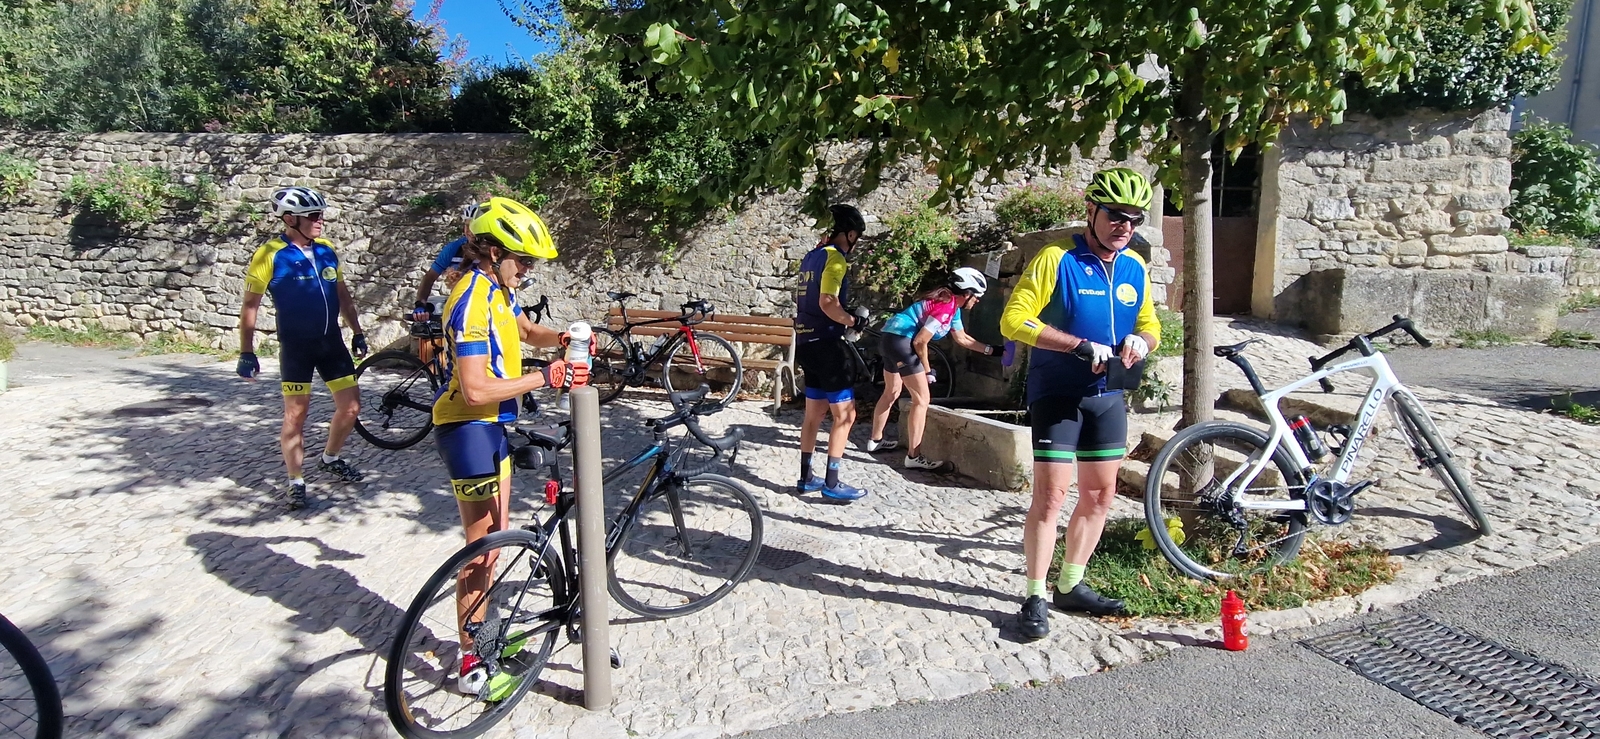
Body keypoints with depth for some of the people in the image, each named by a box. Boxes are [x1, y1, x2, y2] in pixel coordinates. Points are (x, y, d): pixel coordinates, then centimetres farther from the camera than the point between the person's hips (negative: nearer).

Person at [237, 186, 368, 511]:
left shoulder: (326, 249, 4)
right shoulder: (270, 255, -11)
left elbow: (342, 293, 14)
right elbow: (250, 306, -7)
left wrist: (357, 332, 14)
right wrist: (246, 352, -9)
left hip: (331, 341, 5)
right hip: (296, 345, -5)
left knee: (351, 406, 6)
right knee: (295, 415, -1)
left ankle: (330, 459, 30)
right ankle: (296, 481, 14)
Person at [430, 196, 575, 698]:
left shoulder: (499, 289, 7)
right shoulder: (473, 301, -23)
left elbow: (523, 329, 26)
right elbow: (475, 389, -28)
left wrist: (561, 338, 6)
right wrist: (545, 378, -27)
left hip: (492, 425, 10)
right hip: (468, 428, -10)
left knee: (497, 540, 19)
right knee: (482, 551, -1)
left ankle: (479, 636, 36)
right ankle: (470, 666, 14)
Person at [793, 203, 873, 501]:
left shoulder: (812, 256, 15)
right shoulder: (835, 258, -13)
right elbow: (827, 302, -26)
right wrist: (853, 320, -12)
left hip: (807, 343, 9)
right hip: (827, 344, -9)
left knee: (814, 413, 15)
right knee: (845, 414, -2)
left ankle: (806, 477, 20)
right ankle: (832, 482, 0)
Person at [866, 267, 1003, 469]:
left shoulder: (952, 305, 14)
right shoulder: (946, 306, -15)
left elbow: (962, 338, 25)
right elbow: (920, 341, -17)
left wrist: (991, 350, 25)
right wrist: (927, 370, -5)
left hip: (890, 338, 11)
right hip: (901, 340, -11)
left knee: (892, 392, 24)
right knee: (922, 399, -6)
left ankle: (875, 441, 38)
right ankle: (914, 457, -4)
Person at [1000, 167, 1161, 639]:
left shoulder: (1136, 269, 7)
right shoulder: (1057, 259, -12)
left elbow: (1150, 325, 18)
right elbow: (1014, 320, -19)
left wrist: (1140, 341, -8)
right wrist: (1081, 346, -25)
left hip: (1107, 396, 7)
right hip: (1057, 395, -6)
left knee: (1100, 495, 11)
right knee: (1051, 496, -7)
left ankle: (1070, 586, 26)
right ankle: (1035, 598, 6)